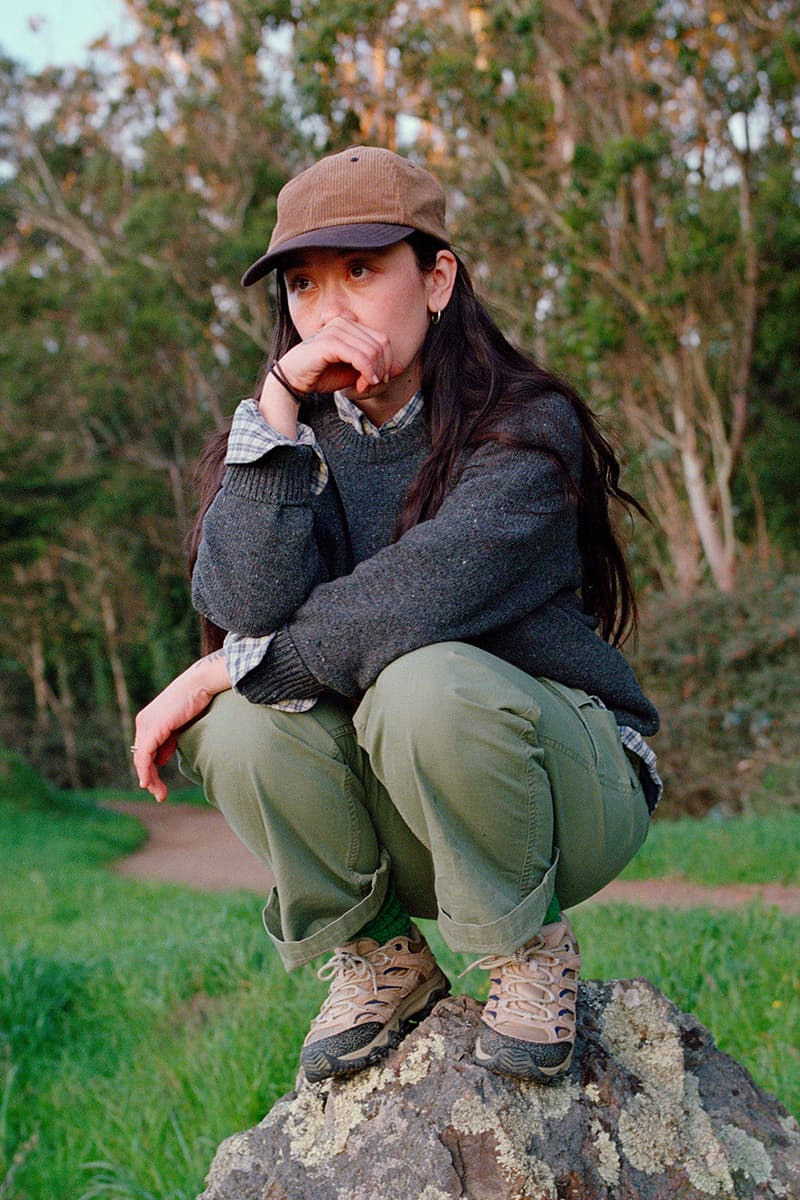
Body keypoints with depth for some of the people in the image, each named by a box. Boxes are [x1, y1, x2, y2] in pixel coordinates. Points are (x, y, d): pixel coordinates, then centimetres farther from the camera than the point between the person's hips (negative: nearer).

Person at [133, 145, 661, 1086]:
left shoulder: (527, 429, -15)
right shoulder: (301, 436, -2)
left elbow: (409, 604, -28)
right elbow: (244, 603, -21)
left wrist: (230, 668, -17)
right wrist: (279, 406, -24)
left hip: (569, 788, -4)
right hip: (401, 823, 4)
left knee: (425, 685, -34)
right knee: (243, 726, -24)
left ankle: (531, 952, -8)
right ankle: (381, 960, 1)